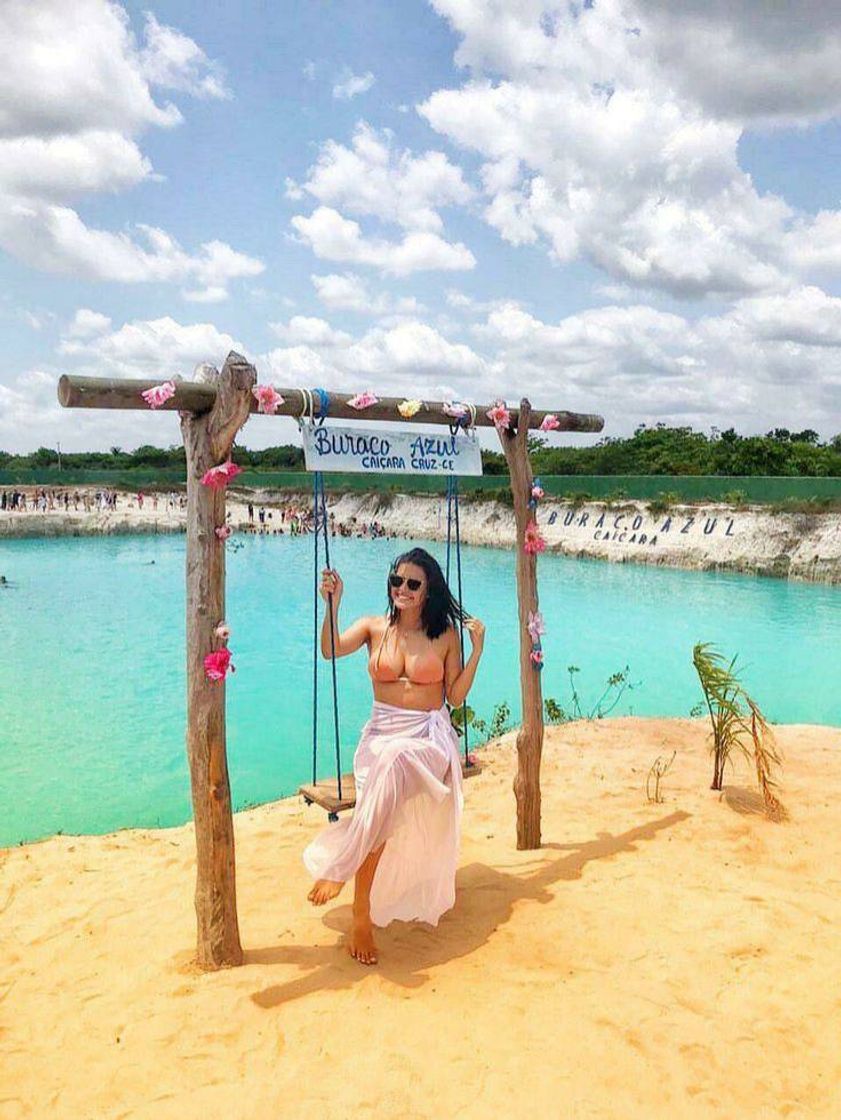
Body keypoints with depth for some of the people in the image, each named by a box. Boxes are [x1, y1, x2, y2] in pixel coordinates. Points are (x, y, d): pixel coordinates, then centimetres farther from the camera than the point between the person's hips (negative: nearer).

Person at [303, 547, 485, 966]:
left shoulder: (446, 635, 5)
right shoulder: (374, 627, 6)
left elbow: (456, 698, 5)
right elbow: (330, 650, -12)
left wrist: (477, 650, -3)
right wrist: (333, 603, -22)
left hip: (430, 737, -1)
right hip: (380, 735, 1)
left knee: (394, 764, -37)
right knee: (384, 813, -28)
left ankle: (341, 866, -31)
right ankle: (363, 914, -20)